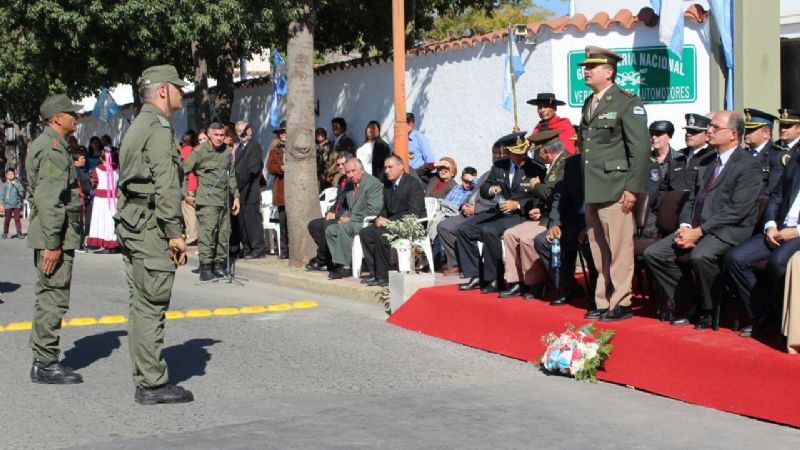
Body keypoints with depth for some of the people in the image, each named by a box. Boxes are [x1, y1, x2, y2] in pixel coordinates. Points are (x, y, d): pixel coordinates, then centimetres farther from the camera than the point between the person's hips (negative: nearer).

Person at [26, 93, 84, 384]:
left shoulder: (45, 144, 17)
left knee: (48, 299, 15)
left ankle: (44, 360, 23)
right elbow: (49, 200, -23)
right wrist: (52, 243, -24)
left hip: (51, 235, 11)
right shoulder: (53, 147, -16)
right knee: (54, 299, -7)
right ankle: (45, 365, -2)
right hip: (55, 236, -11)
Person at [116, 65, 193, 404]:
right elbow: (165, 185, -18)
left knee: (141, 306, 11)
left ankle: (145, 380, 17)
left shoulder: (137, 126, 20)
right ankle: (153, 385, -4)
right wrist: (175, 233, -16)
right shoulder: (158, 126, -11)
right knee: (151, 307, -7)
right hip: (151, 226, -10)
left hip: (130, 222, 10)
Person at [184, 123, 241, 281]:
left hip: (224, 201, 6)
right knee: (207, 233, -10)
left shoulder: (227, 152, 13)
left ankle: (220, 266, 18)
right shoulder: (199, 152, -4)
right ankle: (205, 268, -6)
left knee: (224, 234, 7)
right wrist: (185, 195, -4)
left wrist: (235, 196, 16)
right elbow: (182, 171, -2)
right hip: (207, 201, -6)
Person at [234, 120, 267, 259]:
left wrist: (239, 182, -16)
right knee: (242, 221, 7)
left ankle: (258, 249, -6)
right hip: (240, 191, 8)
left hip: (250, 191, -8)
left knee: (252, 219, -9)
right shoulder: (239, 148, 20)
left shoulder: (255, 147, -4)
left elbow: (252, 168, -14)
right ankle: (247, 248, 12)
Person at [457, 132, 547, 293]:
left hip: (521, 215, -7)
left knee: (488, 231, -31)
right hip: (499, 211, 7)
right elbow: (484, 188, 15)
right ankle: (475, 276, 0)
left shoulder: (536, 170, -8)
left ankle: (494, 279, -18)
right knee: (464, 228, -6)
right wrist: (490, 190, -10)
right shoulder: (498, 166, 10)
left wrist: (517, 204, -23)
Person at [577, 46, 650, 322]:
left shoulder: (627, 103, -5)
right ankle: (603, 302, 18)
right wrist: (585, 189, 15)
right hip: (592, 191, 8)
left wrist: (633, 189, -15)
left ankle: (621, 304, 1)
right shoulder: (588, 104, 18)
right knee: (599, 250, 11)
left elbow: (640, 149, -10)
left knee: (619, 248, -5)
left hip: (615, 191, -7)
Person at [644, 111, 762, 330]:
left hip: (729, 230, -8)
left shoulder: (749, 165, -6)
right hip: (696, 227, 8)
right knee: (653, 253, -8)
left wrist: (699, 231, -19)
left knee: (700, 255, -36)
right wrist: (685, 227, -3)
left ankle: (709, 311, -11)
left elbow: (738, 210, -16)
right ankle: (691, 304, 3)